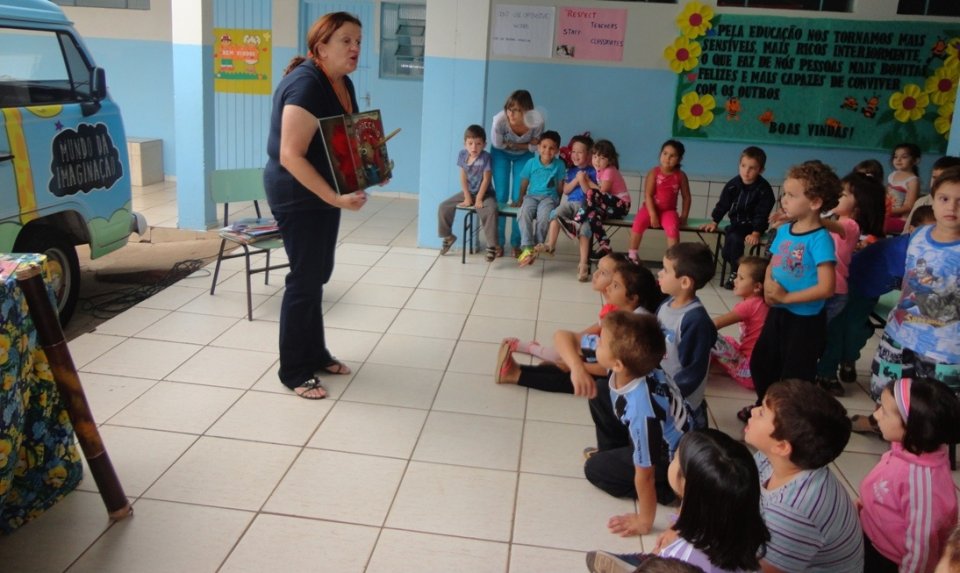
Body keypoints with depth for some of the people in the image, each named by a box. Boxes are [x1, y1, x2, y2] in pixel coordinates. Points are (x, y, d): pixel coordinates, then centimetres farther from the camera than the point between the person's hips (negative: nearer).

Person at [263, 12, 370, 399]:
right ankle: (294, 371, 11)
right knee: (305, 278, -3)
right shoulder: (306, 85, -23)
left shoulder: (343, 84, 7)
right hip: (297, 195, -9)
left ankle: (315, 354, 31)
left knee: (318, 275, 17)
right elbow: (291, 156, -28)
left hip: (323, 192, 9)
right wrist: (336, 199, -32)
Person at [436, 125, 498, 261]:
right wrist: (467, 198, -7)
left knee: (491, 210, -35)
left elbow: (486, 179, -16)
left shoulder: (485, 157, -19)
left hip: (484, 193, -5)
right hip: (467, 192, 5)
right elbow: (463, 178, -3)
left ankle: (491, 246, -27)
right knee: (443, 207, -3)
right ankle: (448, 237, 19)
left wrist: (479, 199, -17)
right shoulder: (462, 154, -6)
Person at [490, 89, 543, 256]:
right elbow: (497, 144, -18)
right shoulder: (500, 120, -37)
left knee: (519, 198, -4)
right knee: (501, 197, -2)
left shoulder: (537, 123, -34)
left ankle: (516, 244, 8)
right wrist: (524, 144, -17)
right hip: (501, 154, 0)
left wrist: (512, 144, -21)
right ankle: (499, 243, 9)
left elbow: (533, 147, -16)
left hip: (523, 156, 0)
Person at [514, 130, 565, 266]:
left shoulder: (559, 165, 1)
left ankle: (536, 248, -21)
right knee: (524, 213, -31)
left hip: (549, 197, -1)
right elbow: (524, 183, 12)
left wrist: (556, 199, -2)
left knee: (543, 217, -34)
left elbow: (561, 187, 8)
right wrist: (520, 200, 15)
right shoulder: (531, 162, 3)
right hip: (531, 195, 2)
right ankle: (527, 247, -35)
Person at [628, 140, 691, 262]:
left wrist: (684, 216, -3)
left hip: (669, 210, 1)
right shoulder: (654, 173, -8)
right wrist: (653, 215, -20)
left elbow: (686, 197, 4)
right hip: (651, 208, -1)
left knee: (673, 228, -30)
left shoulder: (680, 176, -2)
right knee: (638, 222, -29)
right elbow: (648, 195, -12)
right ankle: (632, 255, -12)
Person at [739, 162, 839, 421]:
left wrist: (786, 297, -21)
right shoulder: (784, 230, 0)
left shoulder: (820, 239, -22)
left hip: (805, 320, -8)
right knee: (761, 363, 22)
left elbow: (826, 287, -26)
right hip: (777, 312, 8)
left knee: (795, 375, 8)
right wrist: (768, 287, -11)